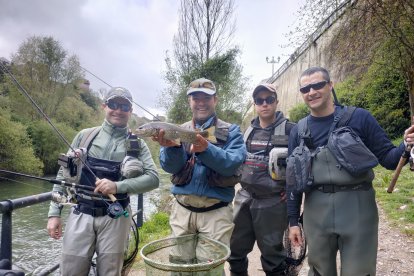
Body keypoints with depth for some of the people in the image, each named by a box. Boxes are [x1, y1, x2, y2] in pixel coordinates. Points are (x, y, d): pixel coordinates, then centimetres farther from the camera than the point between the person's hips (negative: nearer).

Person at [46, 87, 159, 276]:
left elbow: (153, 178, -10)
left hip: (115, 219, -1)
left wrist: (117, 186, -22)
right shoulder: (85, 136, 4)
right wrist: (54, 213, 3)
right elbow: (64, 174, 7)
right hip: (81, 215, 1)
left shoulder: (137, 145, 0)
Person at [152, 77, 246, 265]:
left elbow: (233, 164, -14)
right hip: (182, 209, 3)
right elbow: (170, 166, -5)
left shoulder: (231, 132, 1)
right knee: (178, 263, 14)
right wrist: (171, 147, -26)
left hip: (216, 211, -2)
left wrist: (206, 149, -30)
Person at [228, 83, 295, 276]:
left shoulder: (290, 130, -9)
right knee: (235, 249, 15)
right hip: (244, 199, 5)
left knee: (272, 254, 9)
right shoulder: (248, 131, 9)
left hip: (273, 203, -5)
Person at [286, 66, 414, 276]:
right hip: (316, 211, 3)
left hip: (357, 207, -2)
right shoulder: (298, 131, 5)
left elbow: (387, 157, 1)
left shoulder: (359, 117, -1)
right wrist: (293, 220, 7)